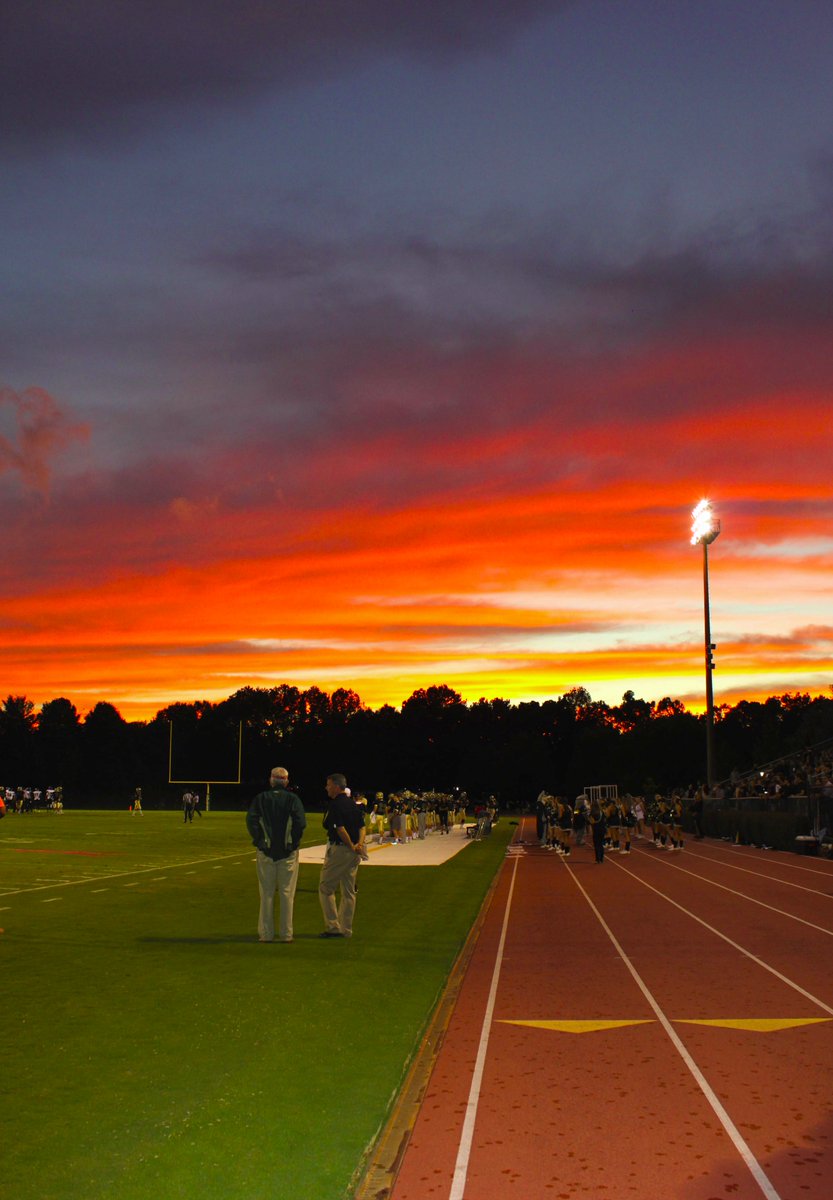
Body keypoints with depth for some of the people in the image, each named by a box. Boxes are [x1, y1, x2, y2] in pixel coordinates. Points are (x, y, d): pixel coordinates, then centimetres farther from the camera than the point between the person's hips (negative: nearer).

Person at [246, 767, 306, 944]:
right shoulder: (293, 799, -2)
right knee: (287, 893, 5)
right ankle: (286, 934, 6)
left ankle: (266, 933, 8)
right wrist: (295, 841, -2)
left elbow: (251, 820, -8)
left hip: (266, 851, 1)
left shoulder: (260, 798, 2)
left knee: (267, 893, 7)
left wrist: (258, 840, 0)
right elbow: (301, 822, -13)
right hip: (288, 852, -1)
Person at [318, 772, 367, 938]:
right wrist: (359, 843, -5)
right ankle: (346, 929, 16)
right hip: (354, 854, 8)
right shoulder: (352, 804, 13)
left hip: (339, 850, -8)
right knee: (348, 891, 12)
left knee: (326, 888, 2)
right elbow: (362, 826, 9)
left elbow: (340, 828, -21)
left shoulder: (336, 805, -13)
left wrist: (351, 846, -12)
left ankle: (333, 927, -1)